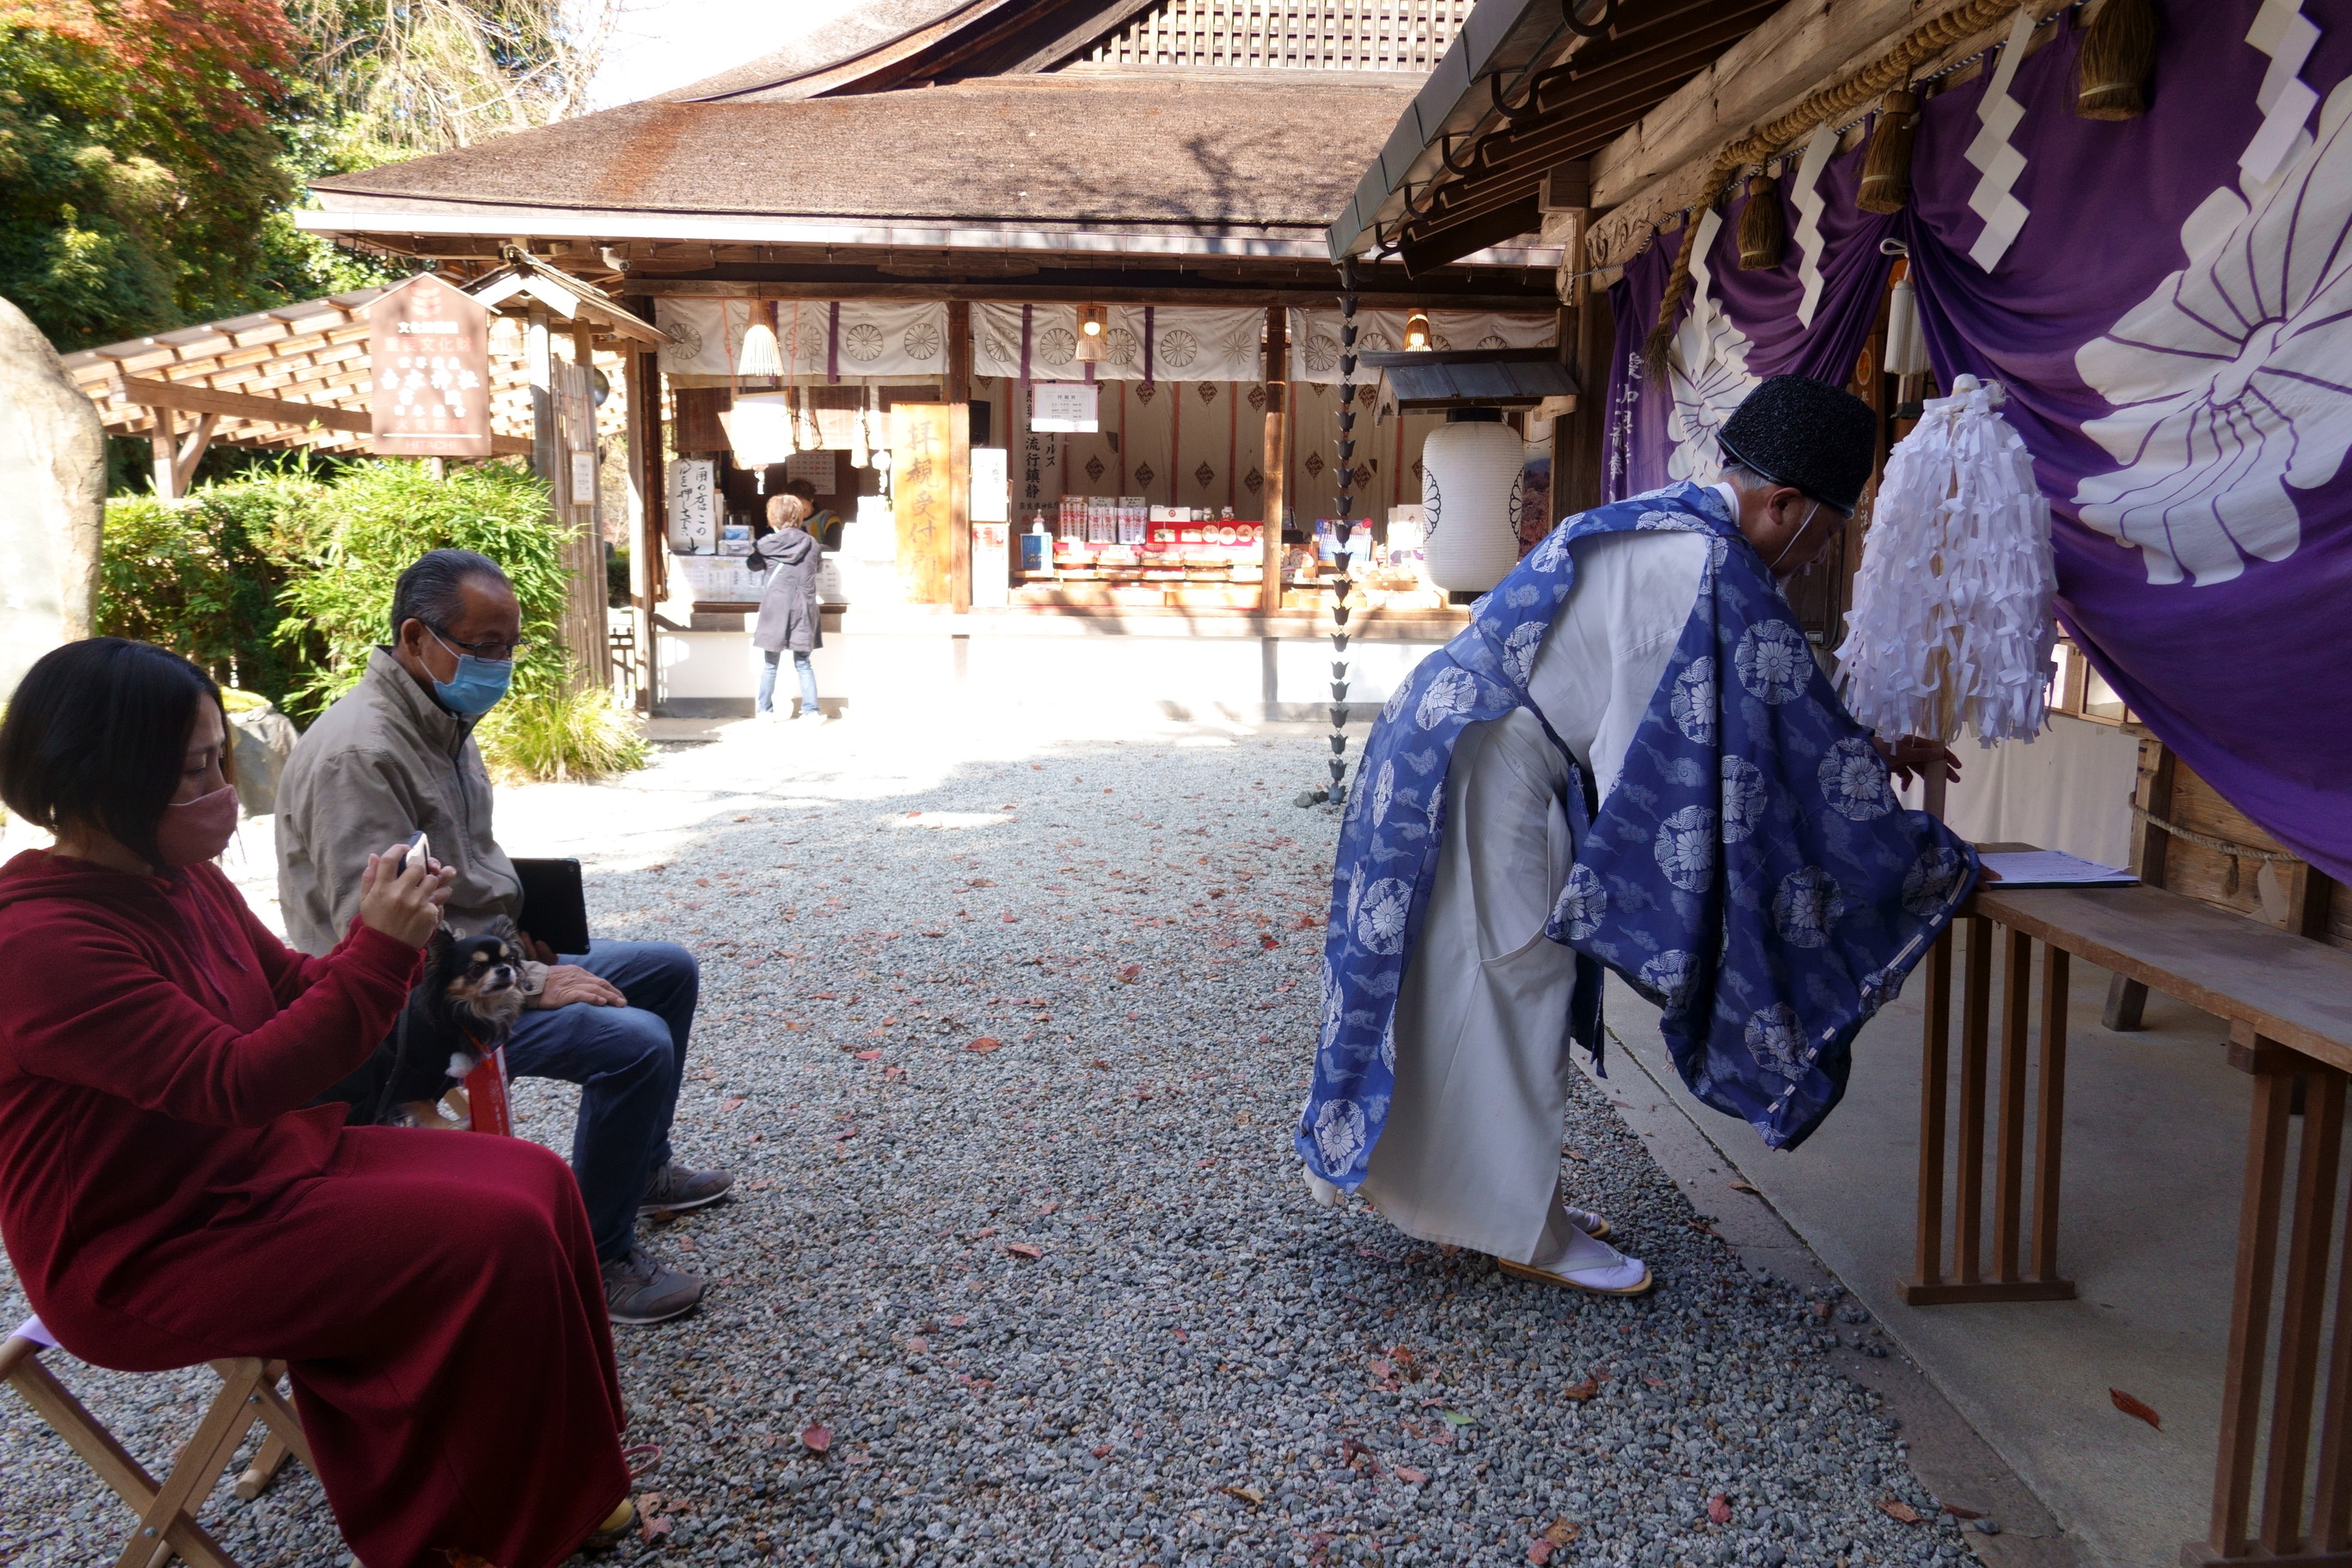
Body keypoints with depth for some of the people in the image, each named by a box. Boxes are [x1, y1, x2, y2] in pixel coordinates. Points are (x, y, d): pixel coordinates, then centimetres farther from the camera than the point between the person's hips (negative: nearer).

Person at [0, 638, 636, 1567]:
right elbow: (237, 1081, -30)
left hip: (269, 1159, 9)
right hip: (152, 1262, -9)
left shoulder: (180, 880, 3)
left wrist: (384, 937, -7)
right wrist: (378, 950, -28)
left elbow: (293, 992, 13)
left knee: (536, 1181, -1)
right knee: (496, 1238, -20)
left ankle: (553, 1480, 13)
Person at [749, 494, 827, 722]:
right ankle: (811, 709, 4)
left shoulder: (769, 543, -6)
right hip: (803, 611, 2)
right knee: (803, 664, 8)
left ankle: (765, 710, 12)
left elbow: (754, 564, 11)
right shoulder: (811, 543, 1)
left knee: (770, 665, 8)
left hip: (775, 610, -2)